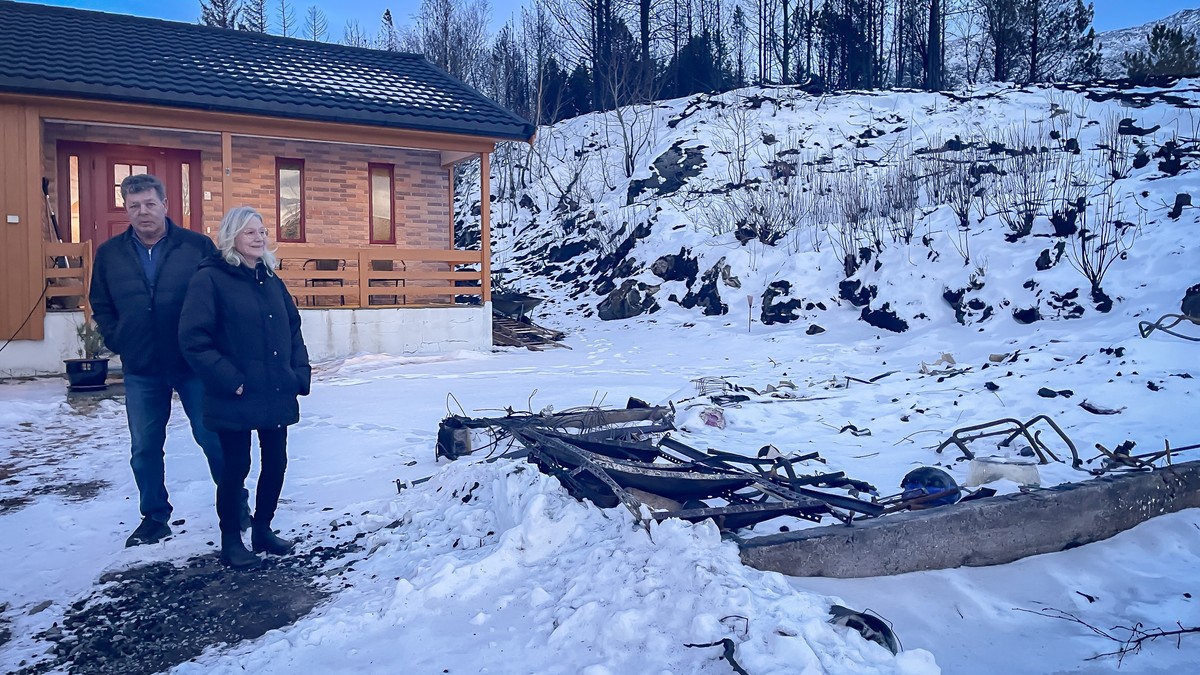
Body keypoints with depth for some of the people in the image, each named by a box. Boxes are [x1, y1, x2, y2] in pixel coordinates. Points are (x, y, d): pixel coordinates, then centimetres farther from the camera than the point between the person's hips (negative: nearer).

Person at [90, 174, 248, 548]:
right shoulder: (110, 254, 5)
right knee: (144, 448, 10)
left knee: (213, 438, 5)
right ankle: (154, 518, 26)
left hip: (194, 363, -3)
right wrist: (118, 341, 3)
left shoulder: (197, 246, -5)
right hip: (140, 370, 3)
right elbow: (100, 306, 15)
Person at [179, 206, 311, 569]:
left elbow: (293, 329, 17)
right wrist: (229, 380, -17)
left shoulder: (270, 279, 12)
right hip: (235, 398, -6)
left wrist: (300, 372, 5)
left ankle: (262, 529, 30)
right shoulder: (210, 279, -8)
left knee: (276, 462, 12)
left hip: (277, 395, 6)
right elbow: (193, 339, -14)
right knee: (236, 466, 4)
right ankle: (230, 541, 21)